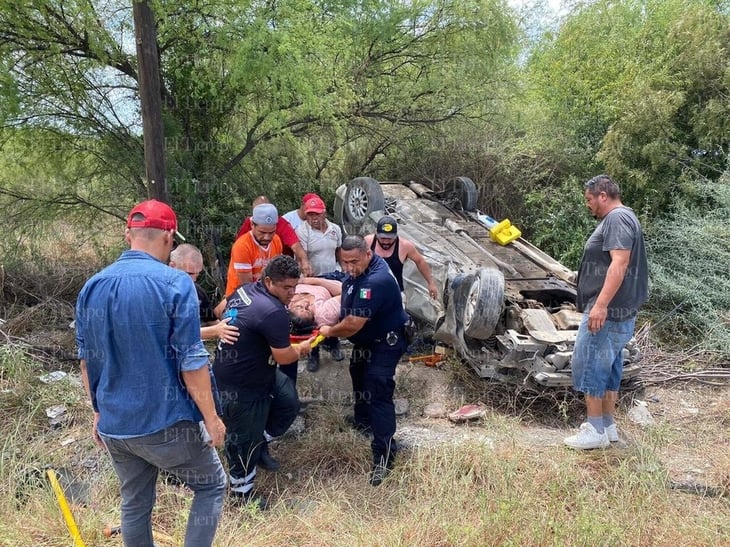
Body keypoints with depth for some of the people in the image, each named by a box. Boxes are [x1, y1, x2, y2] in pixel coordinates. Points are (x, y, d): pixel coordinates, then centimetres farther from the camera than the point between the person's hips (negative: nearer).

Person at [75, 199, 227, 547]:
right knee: (211, 486, 15)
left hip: (114, 425, 6)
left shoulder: (91, 287, 2)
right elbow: (191, 362, -17)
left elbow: (87, 361, 9)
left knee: (134, 505, 22)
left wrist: (99, 412, 20)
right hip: (167, 422, -6)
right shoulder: (175, 283, -16)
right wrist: (211, 417, -7)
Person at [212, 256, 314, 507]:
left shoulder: (244, 290, -1)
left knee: (289, 403, 17)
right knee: (244, 438, 8)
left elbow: (222, 310, 18)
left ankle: (259, 444, 34)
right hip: (240, 386, -10)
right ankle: (242, 492, 26)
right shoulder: (274, 312, -29)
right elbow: (284, 356, -24)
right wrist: (302, 348, -3)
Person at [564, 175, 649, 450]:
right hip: (617, 311, 11)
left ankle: (595, 431, 2)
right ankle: (608, 425, 22)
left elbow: (620, 263, -25)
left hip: (607, 310, -11)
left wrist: (600, 305, -29)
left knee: (589, 365, -5)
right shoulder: (618, 219, 20)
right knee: (608, 368, 14)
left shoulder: (617, 218, -14)